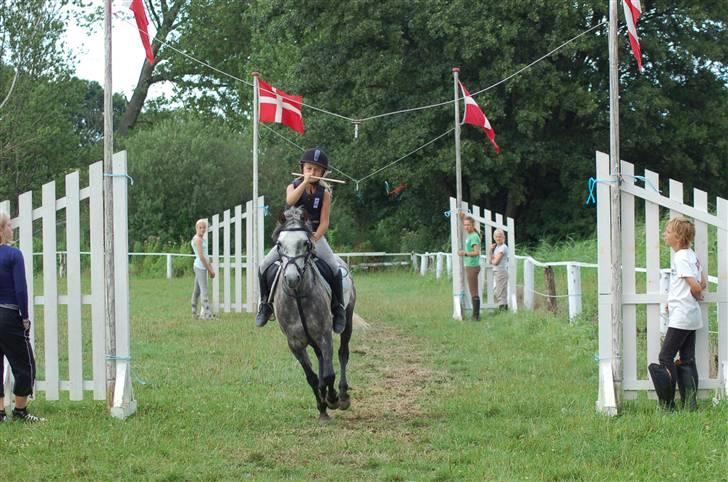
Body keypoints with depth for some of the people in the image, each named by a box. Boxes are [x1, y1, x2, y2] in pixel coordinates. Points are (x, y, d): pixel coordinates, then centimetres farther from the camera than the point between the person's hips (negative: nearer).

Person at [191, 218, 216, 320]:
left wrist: (211, 268, 16)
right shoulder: (198, 239, -13)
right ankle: (207, 314, -19)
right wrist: (209, 269, -14)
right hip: (200, 267, -10)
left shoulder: (202, 239, 17)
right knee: (204, 291, -14)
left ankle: (195, 312, 19)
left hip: (199, 267, 10)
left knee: (197, 290, 13)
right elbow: (201, 256, -17)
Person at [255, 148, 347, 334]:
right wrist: (305, 182, -32)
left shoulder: (324, 192, 0)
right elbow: (290, 200, -25)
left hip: (315, 236, -1)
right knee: (265, 266, -15)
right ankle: (266, 304, 4)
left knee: (334, 267, -25)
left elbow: (324, 222, -5)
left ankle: (339, 308, -11)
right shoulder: (293, 186, 1)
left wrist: (314, 239, -21)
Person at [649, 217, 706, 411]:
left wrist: (697, 296, -1)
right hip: (692, 317, 9)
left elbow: (695, 287, -22)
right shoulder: (692, 255, 12)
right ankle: (690, 405, 8)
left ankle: (668, 404, -2)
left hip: (680, 318, -9)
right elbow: (703, 284, 16)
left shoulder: (680, 258, -16)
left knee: (666, 357, -3)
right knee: (687, 360, 9)